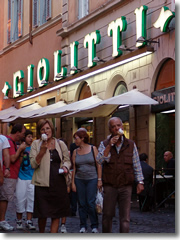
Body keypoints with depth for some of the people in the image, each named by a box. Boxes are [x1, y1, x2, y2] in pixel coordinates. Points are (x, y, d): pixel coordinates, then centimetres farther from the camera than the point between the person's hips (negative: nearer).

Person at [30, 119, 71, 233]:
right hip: (42, 183, -2)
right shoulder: (36, 144, 4)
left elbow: (67, 160, 19)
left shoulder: (61, 144, 9)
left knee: (56, 215, 0)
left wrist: (65, 167, -3)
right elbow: (33, 164, -3)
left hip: (59, 183, 2)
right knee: (42, 215, 2)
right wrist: (42, 150, -15)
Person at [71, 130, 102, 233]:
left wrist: (99, 179, -5)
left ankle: (95, 226, 5)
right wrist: (73, 182, 4)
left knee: (91, 203, -6)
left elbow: (98, 165, 0)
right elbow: (74, 168, 8)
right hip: (79, 180, 3)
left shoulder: (93, 149, 0)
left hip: (92, 179, -3)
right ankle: (83, 226, 13)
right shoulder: (75, 152, 8)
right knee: (82, 204, 4)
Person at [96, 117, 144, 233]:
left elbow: (137, 165, 9)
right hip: (109, 186, 0)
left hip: (126, 186, 0)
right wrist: (109, 146, -16)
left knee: (125, 218, -3)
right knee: (107, 215, 6)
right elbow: (100, 160, -11)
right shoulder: (104, 144, 5)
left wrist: (140, 182, 1)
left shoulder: (131, 144, 7)